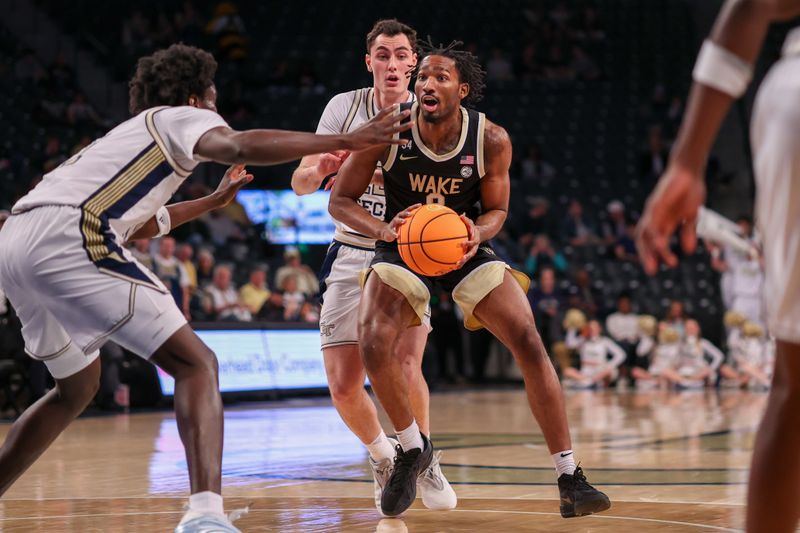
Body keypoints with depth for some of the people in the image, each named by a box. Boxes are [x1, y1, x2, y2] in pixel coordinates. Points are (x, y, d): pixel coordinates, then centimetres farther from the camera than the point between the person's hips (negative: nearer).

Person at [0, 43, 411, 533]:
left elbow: (142, 224, 53)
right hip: (66, 238, -9)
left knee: (78, 386, 29)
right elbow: (240, 146, -13)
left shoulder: (131, 136, 36)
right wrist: (347, 140, -12)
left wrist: (216, 199, 60)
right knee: (196, 364, -10)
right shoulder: (180, 117, 11)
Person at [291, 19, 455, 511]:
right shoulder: (345, 107, -1)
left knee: (404, 365, -24)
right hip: (352, 255, 2)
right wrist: (321, 168, -26)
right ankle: (383, 457, 24)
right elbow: (300, 183, -2)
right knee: (344, 387, -5)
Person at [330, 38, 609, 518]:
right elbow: (340, 200, -10)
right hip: (404, 246, 0)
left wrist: (477, 233, -26)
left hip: (466, 245, 1)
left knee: (530, 345, -14)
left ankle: (570, 480, -5)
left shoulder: (491, 140, -17)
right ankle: (413, 449, 3)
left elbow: (496, 210, -2)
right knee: (374, 345, -25)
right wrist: (383, 230, -30)